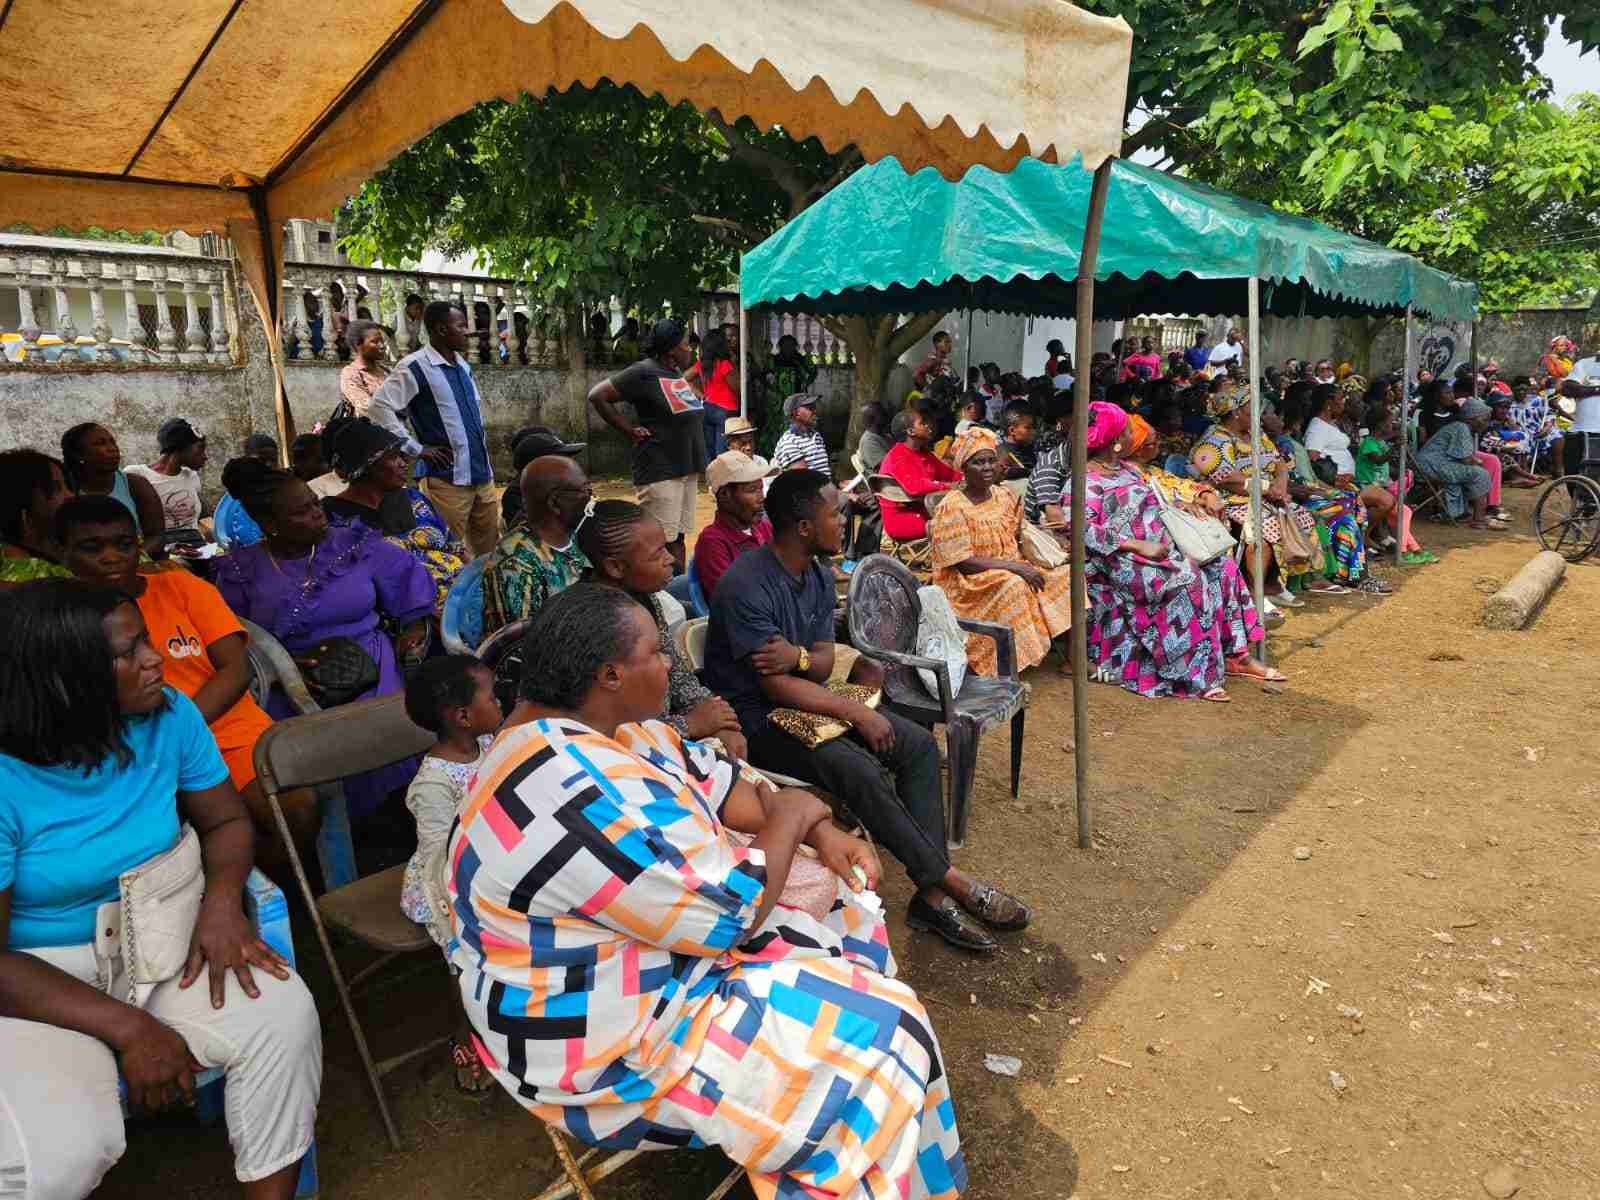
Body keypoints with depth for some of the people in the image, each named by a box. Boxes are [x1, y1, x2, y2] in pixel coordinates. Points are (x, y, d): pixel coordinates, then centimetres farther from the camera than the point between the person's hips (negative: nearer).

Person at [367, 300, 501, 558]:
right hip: (448, 478, -7)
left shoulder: (462, 364, 13)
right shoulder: (415, 366, -11)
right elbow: (379, 407, -18)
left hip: (482, 473, 7)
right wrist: (417, 449, -16)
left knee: (490, 551, 12)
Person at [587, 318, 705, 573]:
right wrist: (629, 430, -11)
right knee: (662, 541, -7)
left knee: (678, 537, 15)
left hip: (688, 470, 9)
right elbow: (597, 396, -13)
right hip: (660, 471, -9)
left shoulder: (677, 373, 13)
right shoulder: (644, 372, -12)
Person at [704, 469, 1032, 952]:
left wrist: (799, 657, -24)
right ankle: (954, 882, -13)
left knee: (918, 744, -7)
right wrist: (857, 713, -20)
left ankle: (932, 895, -12)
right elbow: (776, 686, -24)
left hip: (804, 697, 9)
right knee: (859, 770, -29)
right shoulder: (747, 586, -23)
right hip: (758, 718, -9)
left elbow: (825, 662, 1)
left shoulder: (820, 578, 4)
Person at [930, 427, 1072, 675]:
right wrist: (1014, 566, -22)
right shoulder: (952, 508, -14)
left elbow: (1016, 541, 14)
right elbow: (962, 562, -20)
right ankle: (1005, 672, -29)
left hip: (1011, 571, 7)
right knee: (1013, 586, -35)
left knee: (1066, 575, -7)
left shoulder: (1004, 497, 8)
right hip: (969, 585, -7)